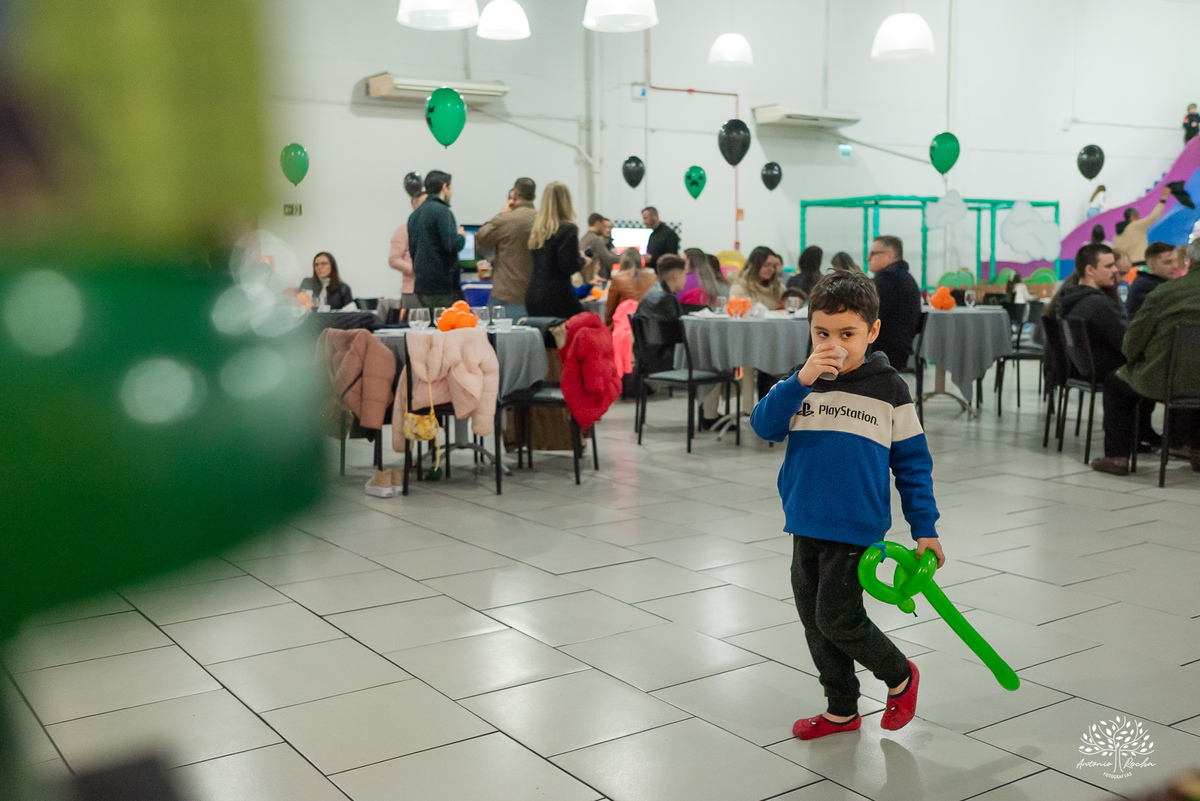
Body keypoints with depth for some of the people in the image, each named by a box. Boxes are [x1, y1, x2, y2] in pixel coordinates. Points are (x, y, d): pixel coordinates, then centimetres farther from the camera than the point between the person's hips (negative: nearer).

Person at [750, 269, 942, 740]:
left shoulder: (888, 388, -4)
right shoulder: (801, 384, 3)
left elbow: (913, 462, 0)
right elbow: (764, 427, -11)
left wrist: (925, 529, -2)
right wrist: (800, 381, -24)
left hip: (857, 529, -5)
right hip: (805, 526, 5)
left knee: (837, 619, -7)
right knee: (813, 620, 12)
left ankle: (900, 677, 21)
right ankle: (841, 710, 30)